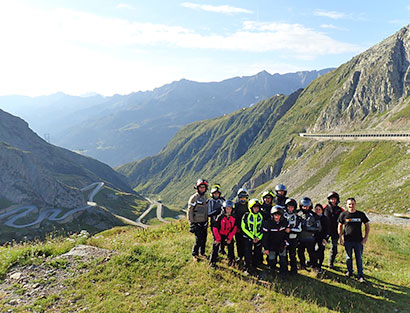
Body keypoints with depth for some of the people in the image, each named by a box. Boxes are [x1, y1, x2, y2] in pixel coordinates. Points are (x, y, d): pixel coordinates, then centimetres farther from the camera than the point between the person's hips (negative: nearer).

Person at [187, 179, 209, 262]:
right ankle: (194, 255, 14)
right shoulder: (193, 198, -14)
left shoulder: (205, 196, 7)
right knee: (198, 240, -5)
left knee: (204, 239, 11)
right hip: (197, 223, -6)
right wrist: (191, 223, -12)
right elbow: (190, 211, -11)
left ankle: (202, 253, 30)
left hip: (204, 222, 6)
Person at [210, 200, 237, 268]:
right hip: (219, 235, -3)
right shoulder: (220, 217, -20)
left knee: (231, 246, 1)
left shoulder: (233, 218, -9)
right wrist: (218, 239, -15)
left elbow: (234, 229, -1)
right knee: (215, 247, -10)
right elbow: (215, 228, -16)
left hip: (228, 235, 3)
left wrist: (229, 238, -7)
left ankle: (230, 260, 24)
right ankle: (213, 262, 3)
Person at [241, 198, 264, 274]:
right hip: (248, 237, -3)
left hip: (258, 238, 3)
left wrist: (259, 237, -6)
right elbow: (244, 228, -9)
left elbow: (263, 228, 7)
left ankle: (254, 266, 25)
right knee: (248, 253, -5)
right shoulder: (246, 216, -11)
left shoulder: (261, 216, -1)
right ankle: (247, 267, 13)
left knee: (258, 253, 6)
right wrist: (252, 237, -12)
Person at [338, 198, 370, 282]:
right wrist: (341, 238, 1)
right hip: (347, 240, 0)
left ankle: (360, 275, 13)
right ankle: (349, 272, 30)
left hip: (359, 240, 0)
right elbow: (340, 226, 6)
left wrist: (366, 237, 0)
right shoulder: (343, 214, -2)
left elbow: (367, 226, 8)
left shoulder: (361, 214, -1)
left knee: (359, 258, 4)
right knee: (348, 257, 13)